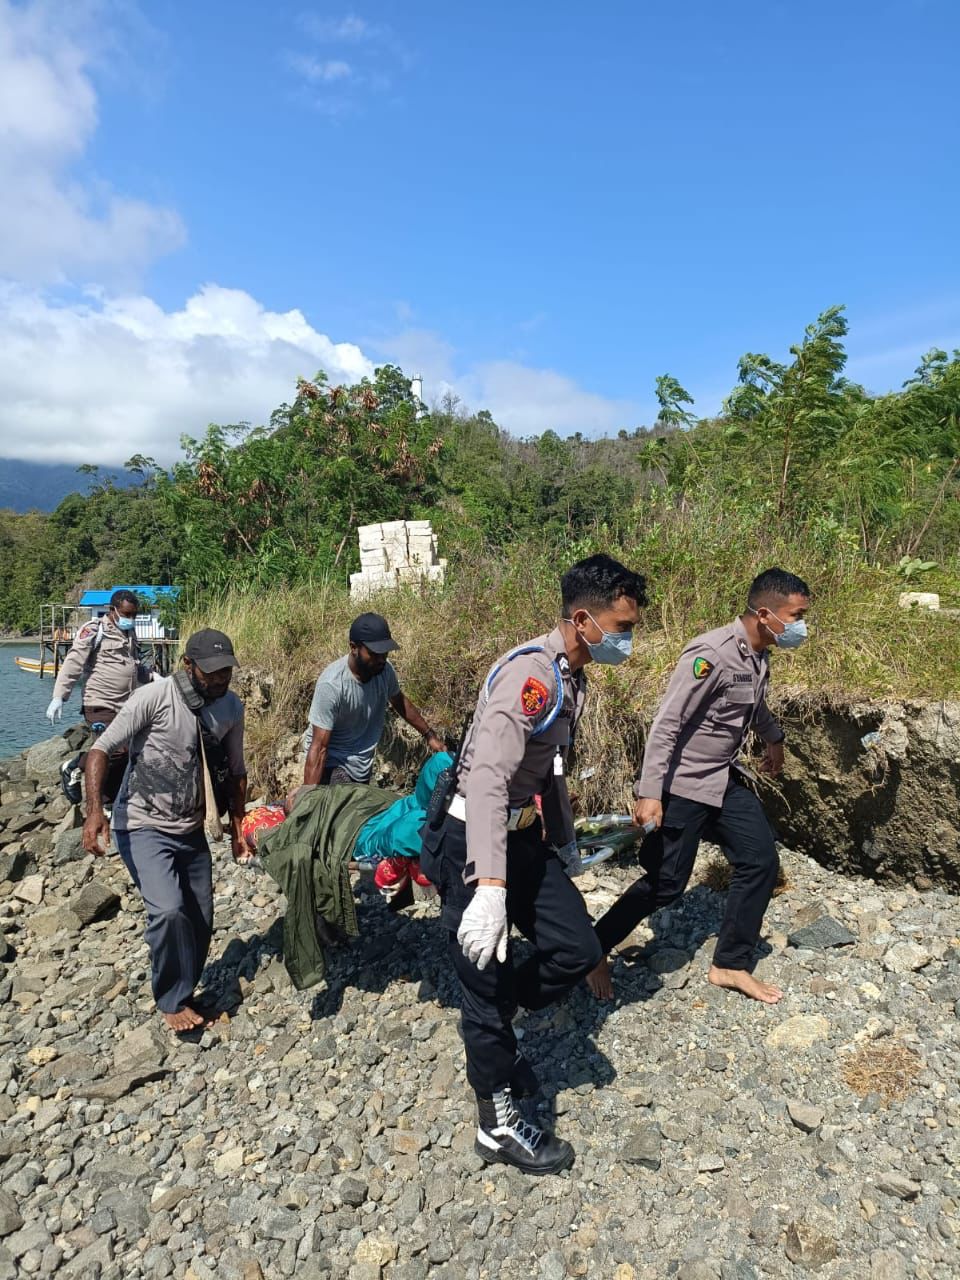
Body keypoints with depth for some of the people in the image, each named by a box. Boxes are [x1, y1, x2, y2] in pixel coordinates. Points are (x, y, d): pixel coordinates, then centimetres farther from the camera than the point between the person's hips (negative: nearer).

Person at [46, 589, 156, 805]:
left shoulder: (130, 633, 16)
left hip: (126, 706, 7)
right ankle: (73, 769, 5)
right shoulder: (94, 629, -7)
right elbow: (73, 664, -12)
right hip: (100, 706, -7)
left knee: (122, 757, 8)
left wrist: (153, 676, 11)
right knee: (119, 749, -19)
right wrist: (58, 697, -19)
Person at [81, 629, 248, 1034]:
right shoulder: (154, 697, -19)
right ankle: (173, 1001, 3)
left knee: (200, 922, 8)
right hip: (142, 828, -5)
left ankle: (182, 994, 33)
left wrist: (237, 827, 11)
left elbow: (236, 770, 11)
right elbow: (100, 749, -17)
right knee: (169, 911, -22)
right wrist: (95, 809, -30)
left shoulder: (231, 707, -2)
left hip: (192, 830, 6)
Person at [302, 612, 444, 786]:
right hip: (333, 763, -6)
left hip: (364, 763, 6)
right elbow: (319, 748, -27)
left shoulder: (385, 670, -10)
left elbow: (400, 701, 13)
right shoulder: (332, 684, -28)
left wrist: (429, 734, 20)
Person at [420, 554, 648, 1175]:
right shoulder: (530, 673, -25)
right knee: (486, 980, 3)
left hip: (524, 835, 9)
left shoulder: (572, 678, 7)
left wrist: (567, 841, 30)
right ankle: (500, 1125, 23)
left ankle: (494, 1033, 30)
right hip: (475, 841, -9)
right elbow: (488, 779, -35)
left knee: (577, 949, 6)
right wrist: (489, 889, -40)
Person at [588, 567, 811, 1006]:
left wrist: (774, 738, 41)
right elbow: (666, 725, -26)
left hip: (725, 779, 9)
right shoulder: (711, 654, -25)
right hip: (682, 783, -9)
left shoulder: (758, 656, 2)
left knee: (760, 861, 6)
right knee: (666, 882, -2)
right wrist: (650, 793, -29)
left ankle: (730, 965, 21)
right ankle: (594, 949, 18)